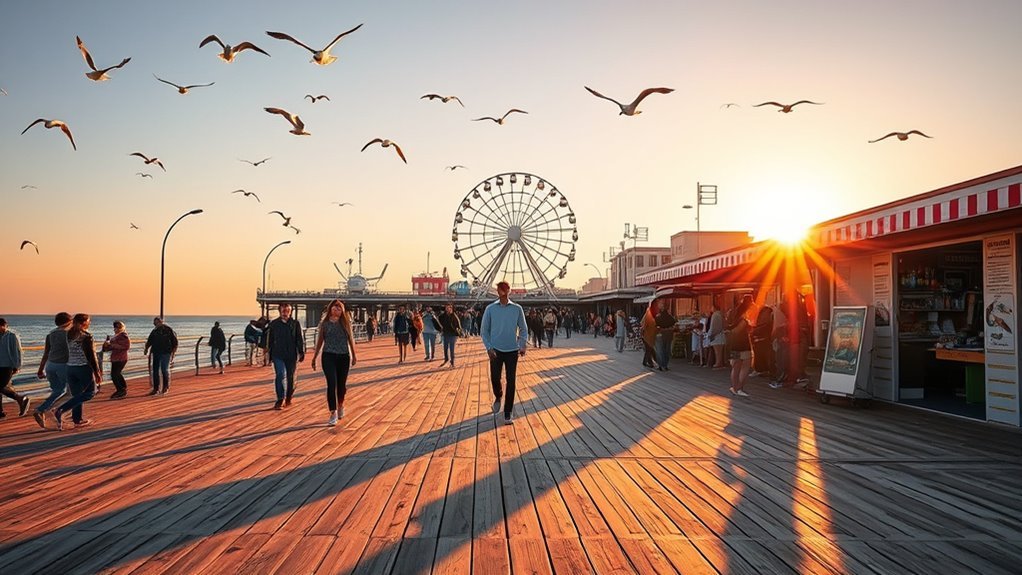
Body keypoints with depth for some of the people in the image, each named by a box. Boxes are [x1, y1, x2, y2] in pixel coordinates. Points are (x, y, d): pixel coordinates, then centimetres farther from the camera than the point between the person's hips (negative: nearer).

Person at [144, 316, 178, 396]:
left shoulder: (168, 330, -1)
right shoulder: (154, 331, 13)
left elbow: (175, 341, -1)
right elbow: (150, 341, 16)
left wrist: (174, 351, -10)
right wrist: (146, 348, 1)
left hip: (166, 353, -5)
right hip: (156, 353, 5)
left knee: (165, 370, -5)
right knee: (155, 370, 3)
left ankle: (166, 388, 8)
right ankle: (156, 388, 10)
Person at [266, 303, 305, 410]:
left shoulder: (295, 324, 2)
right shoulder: (273, 324, 4)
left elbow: (300, 340, 4)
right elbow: (270, 340, 11)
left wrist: (301, 353, 0)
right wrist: (269, 354, 13)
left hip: (292, 355, 1)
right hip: (278, 355, -1)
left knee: (291, 377, 9)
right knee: (280, 375, -16)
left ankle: (288, 398, 28)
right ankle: (280, 400, -14)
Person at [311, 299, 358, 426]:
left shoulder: (346, 322, 3)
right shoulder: (324, 323, 1)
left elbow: (351, 339, 9)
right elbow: (320, 341, 8)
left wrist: (354, 356, 11)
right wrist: (314, 358, 10)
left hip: (344, 357, 2)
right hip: (329, 356, -2)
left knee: (341, 384, 11)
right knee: (332, 384, -11)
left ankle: (340, 405, 38)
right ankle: (333, 413, -6)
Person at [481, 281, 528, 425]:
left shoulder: (517, 309, 1)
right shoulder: (490, 309, 0)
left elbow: (523, 329, 6)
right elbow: (484, 330, 3)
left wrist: (523, 345, -7)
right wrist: (488, 347, -7)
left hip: (512, 350, 0)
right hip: (496, 350, 0)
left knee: (511, 382, -1)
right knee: (495, 378, -3)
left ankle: (508, 413, 9)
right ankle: (498, 397, 31)